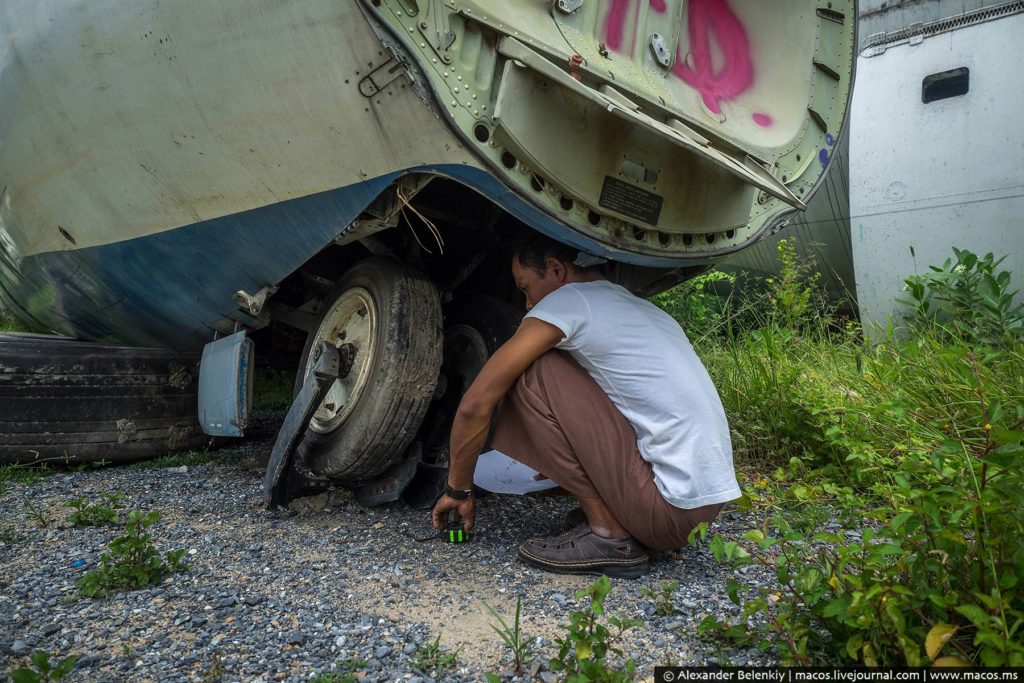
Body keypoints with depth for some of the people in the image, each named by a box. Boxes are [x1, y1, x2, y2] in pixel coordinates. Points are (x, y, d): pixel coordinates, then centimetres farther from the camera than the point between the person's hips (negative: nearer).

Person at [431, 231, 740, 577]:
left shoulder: (567, 301, -8)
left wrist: (458, 489, 7)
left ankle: (609, 535, -6)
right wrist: (561, 465, 33)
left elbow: (476, 404, -8)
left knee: (533, 376, -9)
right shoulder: (644, 309, 17)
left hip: (672, 507, -9)